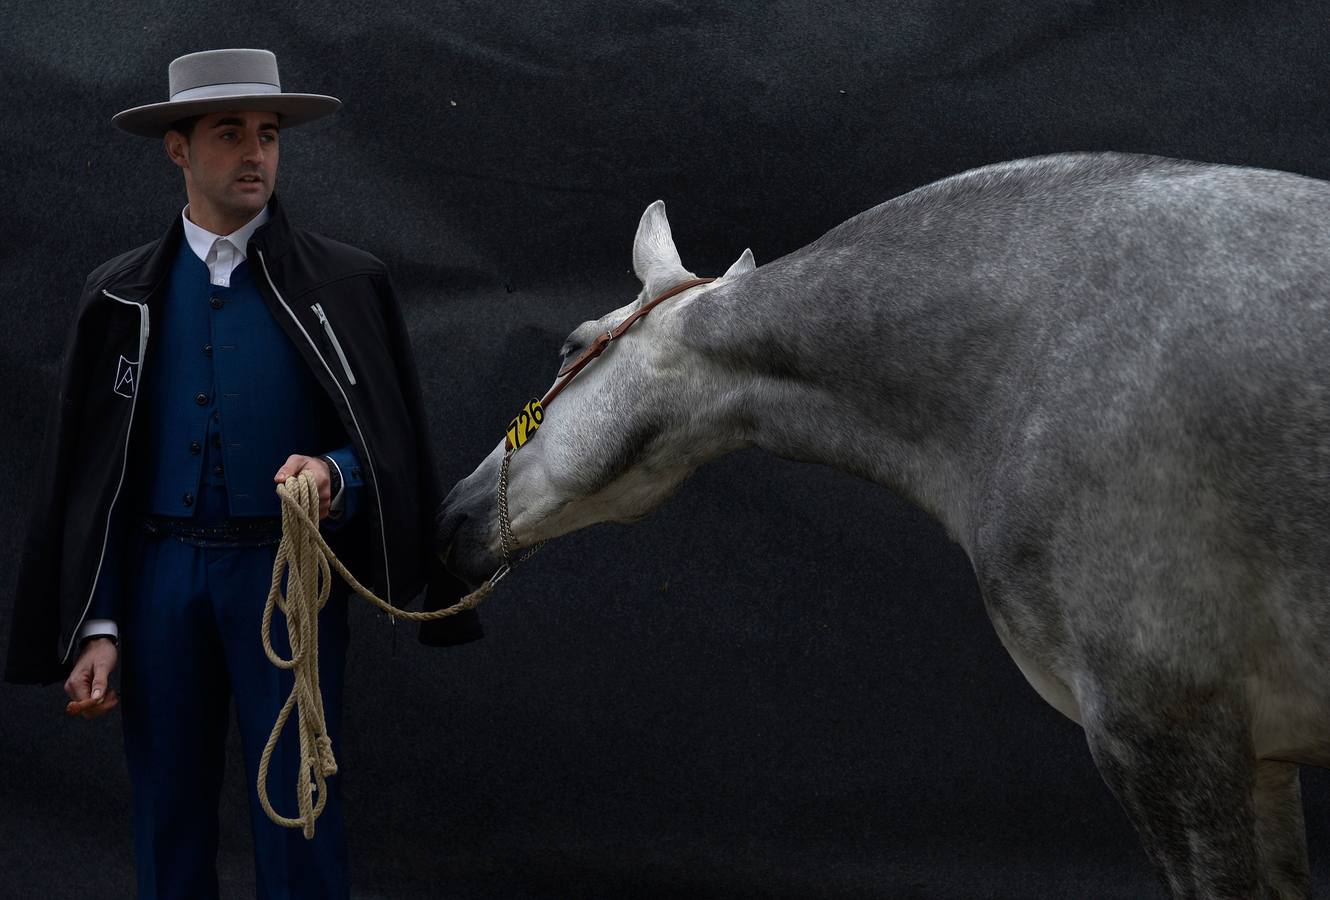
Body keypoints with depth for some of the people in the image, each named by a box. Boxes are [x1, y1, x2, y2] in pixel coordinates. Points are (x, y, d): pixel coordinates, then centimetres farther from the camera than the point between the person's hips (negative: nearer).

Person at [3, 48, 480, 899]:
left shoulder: (345, 285, 3)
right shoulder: (122, 296, 9)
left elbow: (388, 448, 3)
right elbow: (85, 473, 9)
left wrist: (333, 475, -21)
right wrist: (94, 627, 1)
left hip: (287, 573, -2)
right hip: (160, 578, 2)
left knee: (298, 817, -4)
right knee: (169, 817, 7)